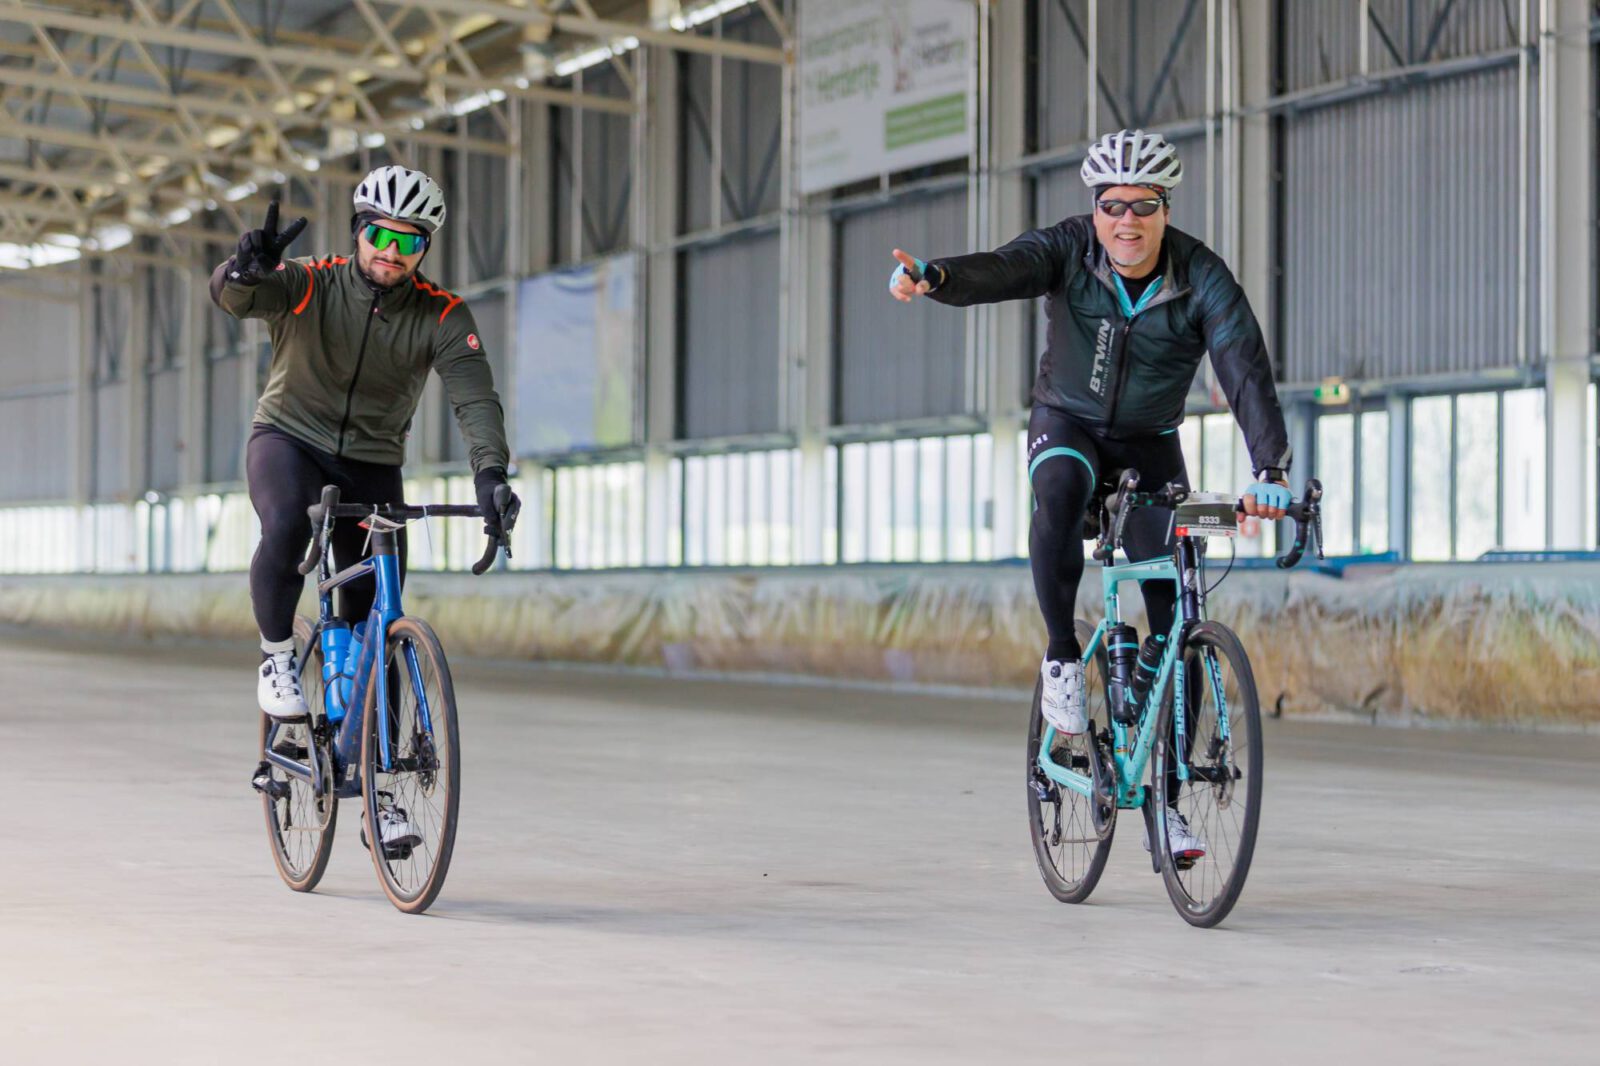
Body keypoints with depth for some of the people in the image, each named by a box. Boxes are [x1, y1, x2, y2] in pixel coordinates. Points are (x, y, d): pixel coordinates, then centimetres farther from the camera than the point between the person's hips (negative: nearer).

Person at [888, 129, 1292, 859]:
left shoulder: (1201, 278, -17)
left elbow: (1246, 370, -27)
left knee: (1176, 621, -7)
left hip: (1149, 444, 1)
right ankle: (1062, 658, -22)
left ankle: (1164, 800, 1)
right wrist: (933, 278, -59)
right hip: (1067, 423, -1)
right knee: (1059, 491, -40)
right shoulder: (1068, 250, -16)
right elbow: (999, 271, -35)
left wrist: (1269, 471, -42)